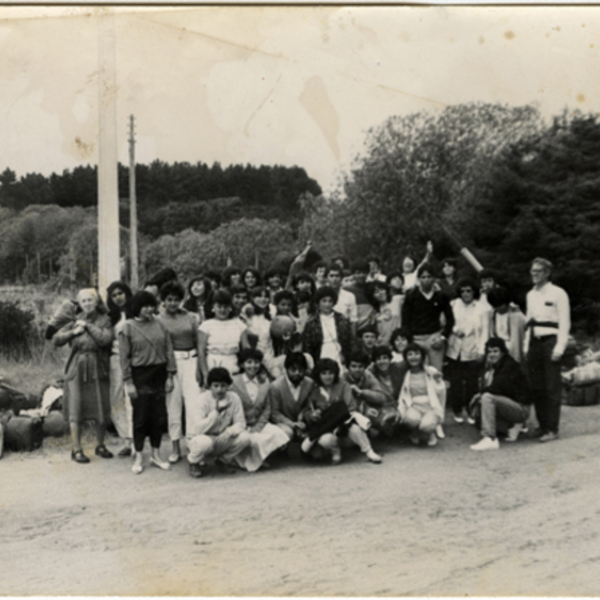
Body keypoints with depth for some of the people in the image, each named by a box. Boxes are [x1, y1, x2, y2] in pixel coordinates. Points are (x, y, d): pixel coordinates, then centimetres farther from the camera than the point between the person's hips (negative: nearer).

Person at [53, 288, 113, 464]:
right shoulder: (75, 321, 6)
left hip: (97, 369, 0)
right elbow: (56, 340, 3)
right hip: (77, 370, 0)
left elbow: (105, 339, -16)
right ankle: (76, 449, 9)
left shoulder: (104, 320, 2)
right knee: (75, 410, -1)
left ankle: (100, 445, 24)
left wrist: (88, 326, -10)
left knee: (101, 409, 5)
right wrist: (73, 332, -9)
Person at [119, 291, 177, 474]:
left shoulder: (159, 325, 5)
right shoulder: (128, 327, -3)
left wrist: (170, 375, 1)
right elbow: (124, 357, -4)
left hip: (159, 374, 3)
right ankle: (138, 457, 16)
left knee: (159, 416, 7)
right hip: (140, 375, -3)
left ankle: (156, 455, 21)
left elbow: (169, 350, 6)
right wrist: (128, 382, -8)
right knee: (140, 417, 2)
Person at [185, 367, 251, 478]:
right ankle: (194, 462, -1)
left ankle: (223, 460, 7)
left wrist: (230, 431, -28)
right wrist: (216, 412, -36)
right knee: (205, 442, -39)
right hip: (200, 438, -4)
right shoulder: (201, 401, -20)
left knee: (245, 437, -22)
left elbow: (240, 423, -6)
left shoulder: (234, 398, -8)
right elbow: (198, 429, -30)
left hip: (223, 440, 4)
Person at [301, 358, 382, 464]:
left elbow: (352, 408, -4)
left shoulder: (343, 386, 4)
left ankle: (369, 452, -14)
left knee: (355, 429, -35)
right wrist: (312, 415, -13)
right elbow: (306, 412, 10)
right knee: (326, 440, -35)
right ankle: (335, 452, 0)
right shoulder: (314, 392, 6)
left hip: (343, 423, 0)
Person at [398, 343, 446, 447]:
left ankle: (430, 434, 9)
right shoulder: (405, 375, 5)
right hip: (414, 407, 1)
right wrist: (401, 411, -7)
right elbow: (403, 396, 6)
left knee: (427, 424, -34)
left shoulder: (431, 372, 1)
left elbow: (440, 392, 3)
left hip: (431, 407, -1)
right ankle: (415, 433, 5)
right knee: (412, 418, -36)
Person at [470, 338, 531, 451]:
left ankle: (490, 440, -32)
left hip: (521, 408, -9)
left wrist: (481, 393, -14)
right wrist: (480, 395, -11)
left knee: (487, 397, -26)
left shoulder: (510, 365, -13)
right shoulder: (490, 367, 10)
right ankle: (512, 426, 11)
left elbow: (499, 387, -25)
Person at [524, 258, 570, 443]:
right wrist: (526, 345, 12)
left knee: (552, 387, -4)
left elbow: (564, 323, -8)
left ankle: (552, 429, 0)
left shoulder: (558, 293, -4)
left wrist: (559, 347, -14)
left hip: (550, 342, -6)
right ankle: (543, 425, 17)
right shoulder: (531, 295, 15)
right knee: (536, 387, 7)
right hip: (534, 343, 6)